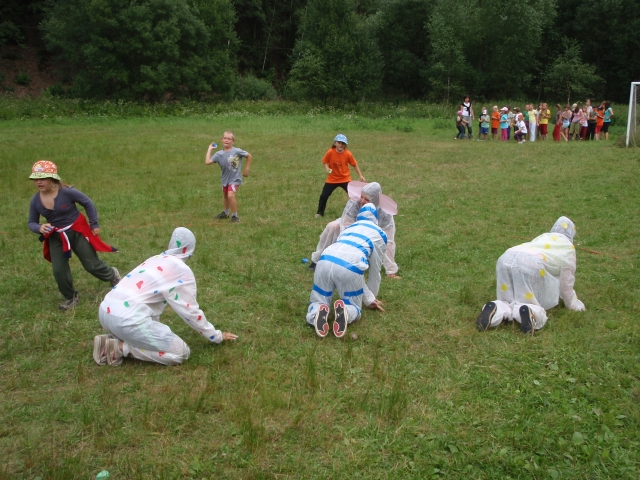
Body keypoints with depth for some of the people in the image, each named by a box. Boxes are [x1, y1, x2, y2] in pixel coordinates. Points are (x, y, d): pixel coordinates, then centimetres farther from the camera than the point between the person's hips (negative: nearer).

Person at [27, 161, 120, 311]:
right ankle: (70, 297, 22)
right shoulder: (35, 201, -12)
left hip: (77, 231, -3)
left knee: (91, 264, 4)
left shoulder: (67, 192, -24)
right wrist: (39, 228, -23)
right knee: (59, 270, -2)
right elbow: (31, 222, 2)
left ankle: (112, 275, 36)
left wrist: (94, 224, -3)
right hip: (56, 237, 4)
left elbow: (87, 203, -9)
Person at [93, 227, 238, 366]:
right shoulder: (182, 271, -1)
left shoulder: (156, 259, 21)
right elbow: (190, 311, 4)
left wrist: (153, 328, 48)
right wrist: (217, 336, 17)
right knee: (181, 352, -1)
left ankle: (110, 341, 10)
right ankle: (121, 348, -6)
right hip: (128, 319, -9)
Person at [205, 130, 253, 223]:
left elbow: (249, 156, -4)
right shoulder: (219, 154, -9)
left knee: (231, 195, -22)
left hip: (234, 179, -5)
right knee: (225, 196, 23)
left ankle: (235, 216, -5)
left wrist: (246, 169, -1)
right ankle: (225, 213, 47)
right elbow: (207, 162, -18)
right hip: (225, 178, 5)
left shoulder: (237, 151, -18)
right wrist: (209, 149, -12)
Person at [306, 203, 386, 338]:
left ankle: (318, 313, -14)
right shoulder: (380, 235, 25)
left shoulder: (348, 228, 36)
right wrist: (371, 298, 47)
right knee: (354, 308, 20)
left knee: (317, 303, 23)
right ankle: (344, 312, -16)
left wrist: (369, 298, 39)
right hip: (349, 267, -3)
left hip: (325, 261, 3)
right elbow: (375, 271, 31)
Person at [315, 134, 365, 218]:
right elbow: (325, 162, -2)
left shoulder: (348, 154, -15)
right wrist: (327, 169, -22)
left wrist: (360, 176, -2)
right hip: (332, 179, 1)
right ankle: (320, 212, 21)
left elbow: (354, 165, -3)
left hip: (345, 179, 0)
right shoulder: (330, 152, -15)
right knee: (324, 196, 1)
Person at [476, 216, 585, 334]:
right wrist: (573, 304, 37)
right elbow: (566, 281, 23)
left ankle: (497, 309, -19)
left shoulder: (542, 236, 40)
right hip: (533, 265, -5)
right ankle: (528, 312, -31)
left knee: (510, 302, 13)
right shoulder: (568, 247, 24)